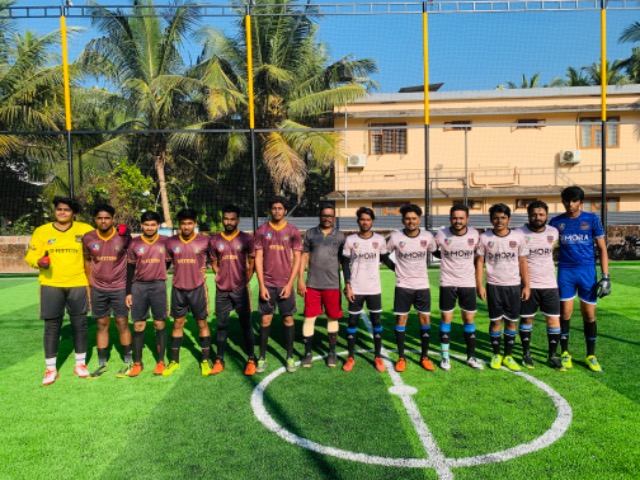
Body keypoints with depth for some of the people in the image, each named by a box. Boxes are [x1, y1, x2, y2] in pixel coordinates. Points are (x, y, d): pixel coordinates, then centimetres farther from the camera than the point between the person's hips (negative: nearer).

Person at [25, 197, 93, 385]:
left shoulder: (84, 229, 2)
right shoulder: (41, 231, 3)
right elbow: (31, 256, 3)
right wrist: (39, 261, -19)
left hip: (78, 285, 0)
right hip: (51, 285, 0)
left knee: (80, 324, 7)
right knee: (52, 326, 4)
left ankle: (81, 364, 23)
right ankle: (51, 369, 16)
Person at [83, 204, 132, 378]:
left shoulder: (123, 236, -12)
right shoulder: (88, 238, -5)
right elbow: (87, 259, 11)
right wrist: (89, 280, 9)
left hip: (120, 287, -2)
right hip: (98, 288, 3)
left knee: (122, 323, 4)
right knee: (102, 324, 10)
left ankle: (128, 362, 18)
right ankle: (102, 364, 21)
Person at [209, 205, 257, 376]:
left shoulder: (246, 239, -3)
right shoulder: (214, 240, 4)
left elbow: (252, 262, 2)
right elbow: (214, 262, 14)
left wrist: (246, 280, -3)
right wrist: (221, 276, 1)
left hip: (240, 289, -2)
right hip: (222, 290, 2)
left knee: (246, 324, 3)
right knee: (222, 325, 9)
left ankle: (251, 360, 12)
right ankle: (219, 360, 19)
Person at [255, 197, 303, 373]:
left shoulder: (293, 231, 0)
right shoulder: (261, 230, 1)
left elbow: (297, 259, 0)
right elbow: (258, 258, 0)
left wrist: (289, 284, -7)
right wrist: (261, 285, -6)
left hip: (285, 284, 0)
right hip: (267, 284, 0)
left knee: (288, 319, 6)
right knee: (265, 320, 4)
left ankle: (290, 357, 18)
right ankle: (262, 358, 15)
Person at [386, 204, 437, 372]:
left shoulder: (428, 236, -5)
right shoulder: (395, 237, -10)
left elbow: (436, 251, 13)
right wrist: (396, 268, 1)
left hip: (422, 285, 2)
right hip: (403, 285, -1)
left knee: (425, 319, 4)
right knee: (401, 319, 1)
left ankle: (424, 357, 19)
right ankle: (401, 358, 13)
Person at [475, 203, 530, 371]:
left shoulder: (518, 236, -1)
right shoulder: (484, 238, -3)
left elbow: (523, 262, 4)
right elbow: (479, 262, 1)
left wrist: (526, 285, 1)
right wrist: (479, 285, -5)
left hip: (514, 286, 1)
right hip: (494, 286, -1)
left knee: (512, 321, 6)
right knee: (495, 321, 5)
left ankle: (508, 356, 19)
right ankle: (496, 355, 19)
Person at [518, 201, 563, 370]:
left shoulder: (553, 232, 2)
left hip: (550, 285, 3)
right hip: (528, 285, -3)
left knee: (554, 321, 3)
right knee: (526, 319, 8)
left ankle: (553, 356, 19)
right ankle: (526, 354, 23)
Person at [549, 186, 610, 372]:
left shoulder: (592, 220, 0)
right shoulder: (556, 222, 3)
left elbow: (602, 248, 2)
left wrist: (605, 276, -4)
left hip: (587, 271, 0)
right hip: (566, 271, 0)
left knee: (589, 314, 5)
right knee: (565, 313, 2)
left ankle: (591, 355, 19)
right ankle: (565, 353, 16)